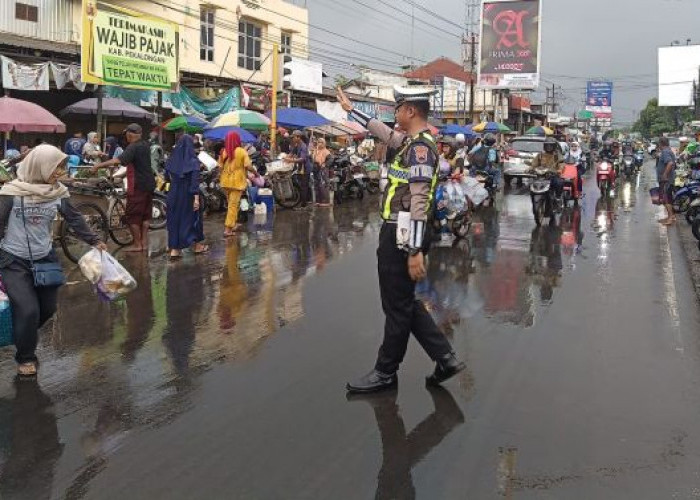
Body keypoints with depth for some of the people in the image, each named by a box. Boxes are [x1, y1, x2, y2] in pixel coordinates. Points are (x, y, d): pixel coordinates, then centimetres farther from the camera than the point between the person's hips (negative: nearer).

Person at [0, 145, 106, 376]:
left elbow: (75, 219, 9)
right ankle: (25, 357, 13)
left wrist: (94, 241, 6)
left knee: (47, 309, 9)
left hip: (45, 259, 5)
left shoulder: (58, 193, -3)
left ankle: (24, 335, 40)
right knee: (28, 310, -11)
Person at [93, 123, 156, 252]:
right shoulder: (145, 145, 11)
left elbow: (119, 160, -29)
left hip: (138, 186, -8)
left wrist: (99, 165, -26)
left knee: (132, 216, 0)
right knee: (145, 215, 11)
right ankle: (144, 242, 15)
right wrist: (113, 165, 17)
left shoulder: (133, 147, -16)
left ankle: (137, 244, 3)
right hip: (149, 184, 8)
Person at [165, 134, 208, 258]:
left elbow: (167, 177, 8)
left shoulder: (172, 159, 0)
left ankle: (174, 249, 3)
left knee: (174, 219, 9)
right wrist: (196, 198, -19)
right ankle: (197, 245, 27)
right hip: (188, 195, -3)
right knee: (193, 216, 13)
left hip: (174, 194, 3)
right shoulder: (193, 160, -12)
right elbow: (195, 180, -18)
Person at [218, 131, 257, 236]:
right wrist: (255, 172, 2)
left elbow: (220, 166, 1)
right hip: (237, 182, -4)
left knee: (232, 203, 21)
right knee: (233, 205, -1)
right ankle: (228, 229, -4)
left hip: (226, 181, 4)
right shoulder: (242, 151, -10)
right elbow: (248, 166, -15)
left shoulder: (223, 151, 0)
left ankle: (234, 224, 32)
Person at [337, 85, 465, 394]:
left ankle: (386, 373, 15)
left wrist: (415, 250, -26)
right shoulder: (413, 141, 14)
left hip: (402, 235, -10)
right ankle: (445, 359, 19)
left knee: (397, 307, 2)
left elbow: (418, 201, -23)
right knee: (405, 303, 16)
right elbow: (382, 132, 33)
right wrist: (350, 109, 41)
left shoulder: (420, 147, -16)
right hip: (398, 233, 10)